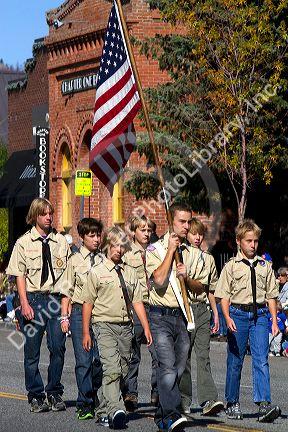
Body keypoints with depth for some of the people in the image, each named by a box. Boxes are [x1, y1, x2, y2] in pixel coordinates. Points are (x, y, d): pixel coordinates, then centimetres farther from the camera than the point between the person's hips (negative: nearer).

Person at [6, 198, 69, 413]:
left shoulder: (61, 241, 7)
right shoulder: (24, 242, 1)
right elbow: (20, 275, -1)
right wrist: (25, 304, -10)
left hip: (55, 298, 1)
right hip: (32, 298, -1)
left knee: (58, 347, -4)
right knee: (32, 350, 3)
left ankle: (55, 393, 11)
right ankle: (36, 396, 13)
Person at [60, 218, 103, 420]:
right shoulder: (75, 260, 5)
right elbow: (67, 291, 6)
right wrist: (65, 316, 0)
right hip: (80, 311, -1)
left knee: (99, 359, -1)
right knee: (83, 360, -3)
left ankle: (94, 398, 21)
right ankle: (85, 405, 3)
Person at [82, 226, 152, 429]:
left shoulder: (130, 272, 13)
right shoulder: (97, 272, 2)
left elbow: (137, 302, 12)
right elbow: (88, 303, 3)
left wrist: (146, 328, 5)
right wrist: (86, 332, 0)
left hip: (126, 326, 5)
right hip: (105, 325, -5)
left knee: (122, 372, 5)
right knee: (112, 369, -19)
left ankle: (104, 412, 16)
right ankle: (116, 411, -29)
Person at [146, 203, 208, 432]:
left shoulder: (194, 254, 14)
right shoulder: (155, 249, -1)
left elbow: (200, 288, 16)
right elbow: (159, 279, -16)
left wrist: (187, 277, -5)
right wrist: (171, 249, -10)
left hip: (184, 317, 5)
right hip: (161, 316, -5)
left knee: (178, 369, 5)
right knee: (167, 366, -18)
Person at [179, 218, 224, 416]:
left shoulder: (208, 259, 13)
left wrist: (215, 314, 18)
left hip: (202, 309, 3)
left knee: (203, 355, -5)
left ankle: (209, 400, -14)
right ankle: (184, 401, 9)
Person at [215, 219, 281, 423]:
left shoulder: (265, 266, 11)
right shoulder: (231, 266, 2)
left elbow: (271, 295, 14)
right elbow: (224, 296, 0)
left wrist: (274, 321, 9)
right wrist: (228, 318, -13)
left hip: (260, 315, 1)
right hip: (238, 314, -1)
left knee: (261, 360, -10)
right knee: (235, 361, 6)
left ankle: (264, 405, -17)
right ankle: (232, 404, 17)